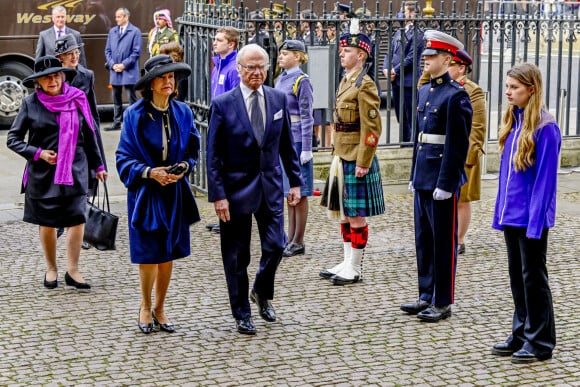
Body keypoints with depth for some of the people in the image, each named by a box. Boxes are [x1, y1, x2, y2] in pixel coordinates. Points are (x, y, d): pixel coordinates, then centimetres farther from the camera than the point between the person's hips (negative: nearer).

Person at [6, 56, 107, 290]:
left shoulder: (77, 100, 1)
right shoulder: (31, 103, -2)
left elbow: (89, 136, 11)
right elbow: (13, 139, 2)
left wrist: (98, 166, 16)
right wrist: (38, 153, -11)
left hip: (75, 170, 1)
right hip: (42, 173, 0)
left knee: (77, 218, -8)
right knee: (46, 222, 8)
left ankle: (73, 271, 1)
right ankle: (51, 269, 24)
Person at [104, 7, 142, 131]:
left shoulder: (135, 31, -2)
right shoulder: (112, 31, 13)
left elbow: (136, 52, -7)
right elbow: (107, 50, 13)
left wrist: (124, 65, -12)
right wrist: (112, 64, -3)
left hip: (129, 71, -5)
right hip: (115, 70, 5)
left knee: (132, 98, -2)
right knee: (116, 99, 9)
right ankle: (117, 123, 14)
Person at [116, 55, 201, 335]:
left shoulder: (182, 112, 1)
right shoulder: (134, 115, -9)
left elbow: (193, 150, 9)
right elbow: (124, 157, -7)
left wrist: (183, 167, -10)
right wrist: (150, 172, -20)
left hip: (175, 193, 3)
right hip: (145, 193, -3)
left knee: (168, 254, 9)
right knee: (148, 254, 1)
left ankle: (160, 308, 26)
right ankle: (145, 307, 23)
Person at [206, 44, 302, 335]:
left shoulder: (278, 99, 3)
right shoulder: (223, 104, -8)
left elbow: (287, 144, 10)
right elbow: (214, 155, -8)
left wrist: (295, 181, 7)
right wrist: (218, 195, -12)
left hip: (271, 186, 3)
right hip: (237, 189, -3)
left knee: (276, 246, 0)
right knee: (236, 256, 5)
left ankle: (262, 292, 30)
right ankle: (242, 314, 21)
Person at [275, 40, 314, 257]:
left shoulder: (302, 81, -11)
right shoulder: (281, 80, 12)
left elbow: (306, 117, -13)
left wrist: (306, 149, -16)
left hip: (296, 141, -8)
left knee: (299, 192, 0)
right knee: (288, 192, 12)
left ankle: (298, 242, 6)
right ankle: (290, 239, 19)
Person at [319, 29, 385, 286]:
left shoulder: (365, 85, -15)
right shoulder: (345, 82, 13)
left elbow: (372, 129, -18)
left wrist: (362, 164, -19)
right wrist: (337, 156, 18)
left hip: (356, 161, -9)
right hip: (341, 159, 9)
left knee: (356, 216, -1)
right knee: (344, 213, 14)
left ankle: (355, 269, 7)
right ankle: (347, 262, 23)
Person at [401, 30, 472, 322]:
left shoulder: (456, 95, -13)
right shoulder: (424, 91, 13)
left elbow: (458, 144, -17)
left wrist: (445, 183, -18)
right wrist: (414, 176, 16)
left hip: (442, 180, -8)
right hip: (423, 178, 8)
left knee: (444, 242, 1)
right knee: (424, 239, 14)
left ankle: (443, 303, 10)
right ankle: (426, 296, 24)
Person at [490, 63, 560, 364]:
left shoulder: (545, 128, -15)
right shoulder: (513, 121, 8)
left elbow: (545, 178, -16)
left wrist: (535, 220, -18)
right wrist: (500, 210, 10)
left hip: (531, 216, -8)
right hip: (511, 214, 8)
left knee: (533, 276, 2)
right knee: (517, 275, 14)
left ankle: (540, 342, 13)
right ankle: (521, 335, 25)